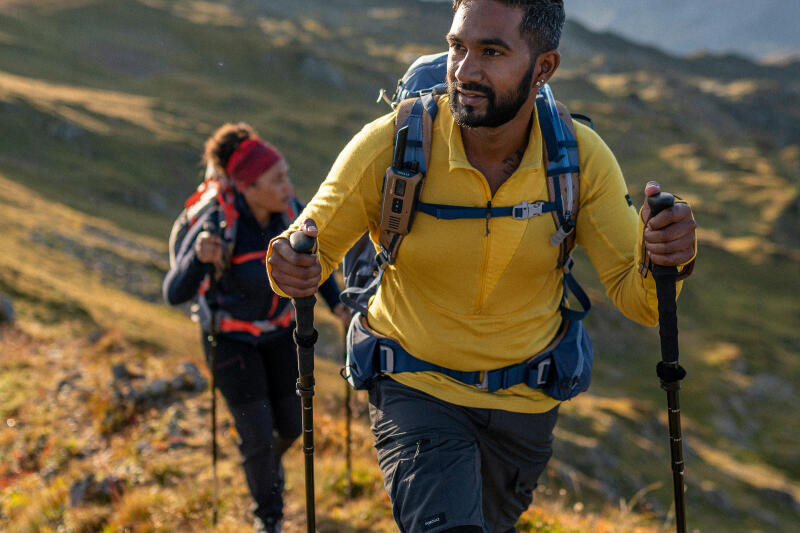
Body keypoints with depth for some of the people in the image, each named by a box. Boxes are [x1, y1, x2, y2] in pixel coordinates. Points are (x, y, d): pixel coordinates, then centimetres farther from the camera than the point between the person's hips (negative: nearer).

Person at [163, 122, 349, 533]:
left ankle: (269, 459, 50)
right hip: (230, 334, -4)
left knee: (291, 426, 12)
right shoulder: (216, 226, -33)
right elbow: (175, 294, -30)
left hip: (278, 328, 4)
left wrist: (336, 302, -4)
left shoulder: (289, 209, -19)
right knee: (258, 434, -7)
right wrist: (198, 257, -49)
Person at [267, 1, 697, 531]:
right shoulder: (390, 145, -21)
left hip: (525, 404, 3)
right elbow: (313, 253, -10)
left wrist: (663, 261, -36)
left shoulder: (580, 157, -15)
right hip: (416, 391, -3)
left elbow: (636, 298, -13)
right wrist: (293, 268, -35)